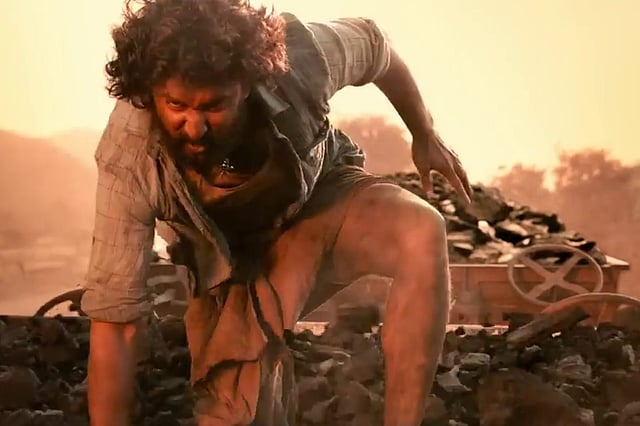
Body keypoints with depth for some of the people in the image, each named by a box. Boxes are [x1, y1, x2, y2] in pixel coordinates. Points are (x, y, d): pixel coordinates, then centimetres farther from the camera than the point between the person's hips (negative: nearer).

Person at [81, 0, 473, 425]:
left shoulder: (296, 58, -33)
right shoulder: (128, 156, -35)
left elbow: (373, 43, -7)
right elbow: (115, 317, -30)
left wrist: (425, 135, 7)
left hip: (323, 196, 1)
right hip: (231, 253, 0)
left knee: (423, 234, -30)